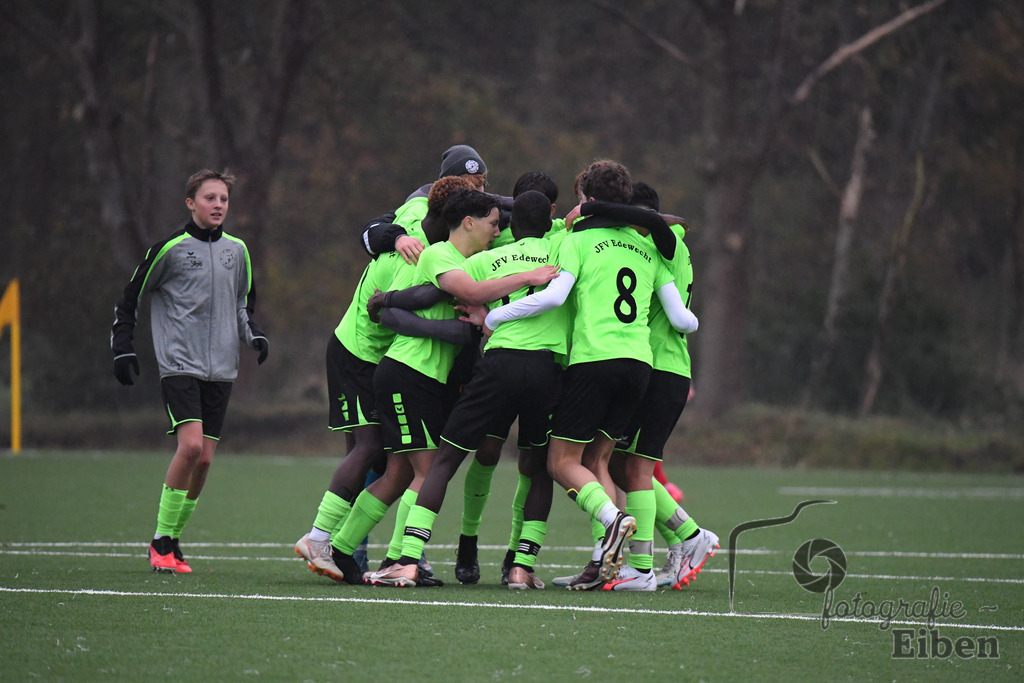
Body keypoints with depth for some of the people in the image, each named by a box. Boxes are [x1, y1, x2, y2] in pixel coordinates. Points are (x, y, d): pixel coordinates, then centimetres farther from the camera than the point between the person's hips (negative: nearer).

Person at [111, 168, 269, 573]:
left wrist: (253, 334, 8)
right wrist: (123, 349, -1)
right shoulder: (170, 248, -4)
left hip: (221, 369, 5)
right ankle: (161, 542, -9)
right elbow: (131, 297, 4)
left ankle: (173, 540, 15)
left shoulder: (237, 250, 11)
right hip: (179, 364, -5)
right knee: (190, 446, -20)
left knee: (204, 458, 1)